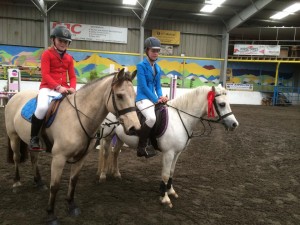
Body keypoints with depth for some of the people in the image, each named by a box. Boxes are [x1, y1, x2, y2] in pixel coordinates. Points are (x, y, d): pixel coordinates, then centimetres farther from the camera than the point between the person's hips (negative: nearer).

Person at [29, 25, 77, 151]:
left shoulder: (69, 58, 16)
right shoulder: (47, 54, 2)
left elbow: (72, 76, 11)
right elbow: (45, 75, -9)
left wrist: (72, 88, -11)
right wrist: (58, 87, -22)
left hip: (64, 89, 5)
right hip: (48, 88, -5)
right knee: (42, 107, -33)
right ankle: (34, 138, -12)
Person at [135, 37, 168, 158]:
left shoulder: (157, 68, 15)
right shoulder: (141, 66, -7)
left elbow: (158, 86, 15)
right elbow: (143, 86, -14)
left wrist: (161, 96, -6)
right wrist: (156, 100, -17)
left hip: (153, 98, 9)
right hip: (143, 98, -8)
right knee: (152, 118, -33)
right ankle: (141, 147, -15)